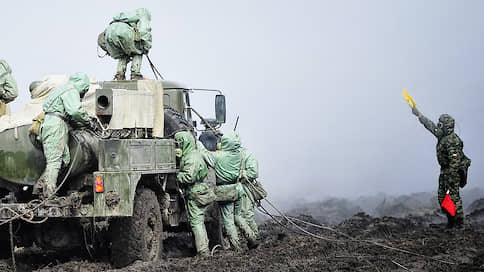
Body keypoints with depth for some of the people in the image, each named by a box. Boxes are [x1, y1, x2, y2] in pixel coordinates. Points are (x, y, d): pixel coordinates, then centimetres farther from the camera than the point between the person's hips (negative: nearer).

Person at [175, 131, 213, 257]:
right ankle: (205, 246, 26)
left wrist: (174, 175, -17)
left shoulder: (191, 158, -19)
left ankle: (203, 251, -7)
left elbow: (188, 177, -26)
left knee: (196, 222, -7)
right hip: (200, 192, 10)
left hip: (196, 194, -10)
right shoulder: (195, 154, 14)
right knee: (199, 221, 18)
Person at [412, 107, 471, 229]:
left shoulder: (452, 141, -22)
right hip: (444, 170, 10)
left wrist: (450, 178, -26)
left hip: (454, 171, -10)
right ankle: (451, 222, 16)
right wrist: (419, 114, 26)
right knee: (442, 196, 10)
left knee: (453, 196, -8)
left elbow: (455, 161, -25)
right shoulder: (442, 136, 7)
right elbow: (431, 126, 22)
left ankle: (460, 223, -3)